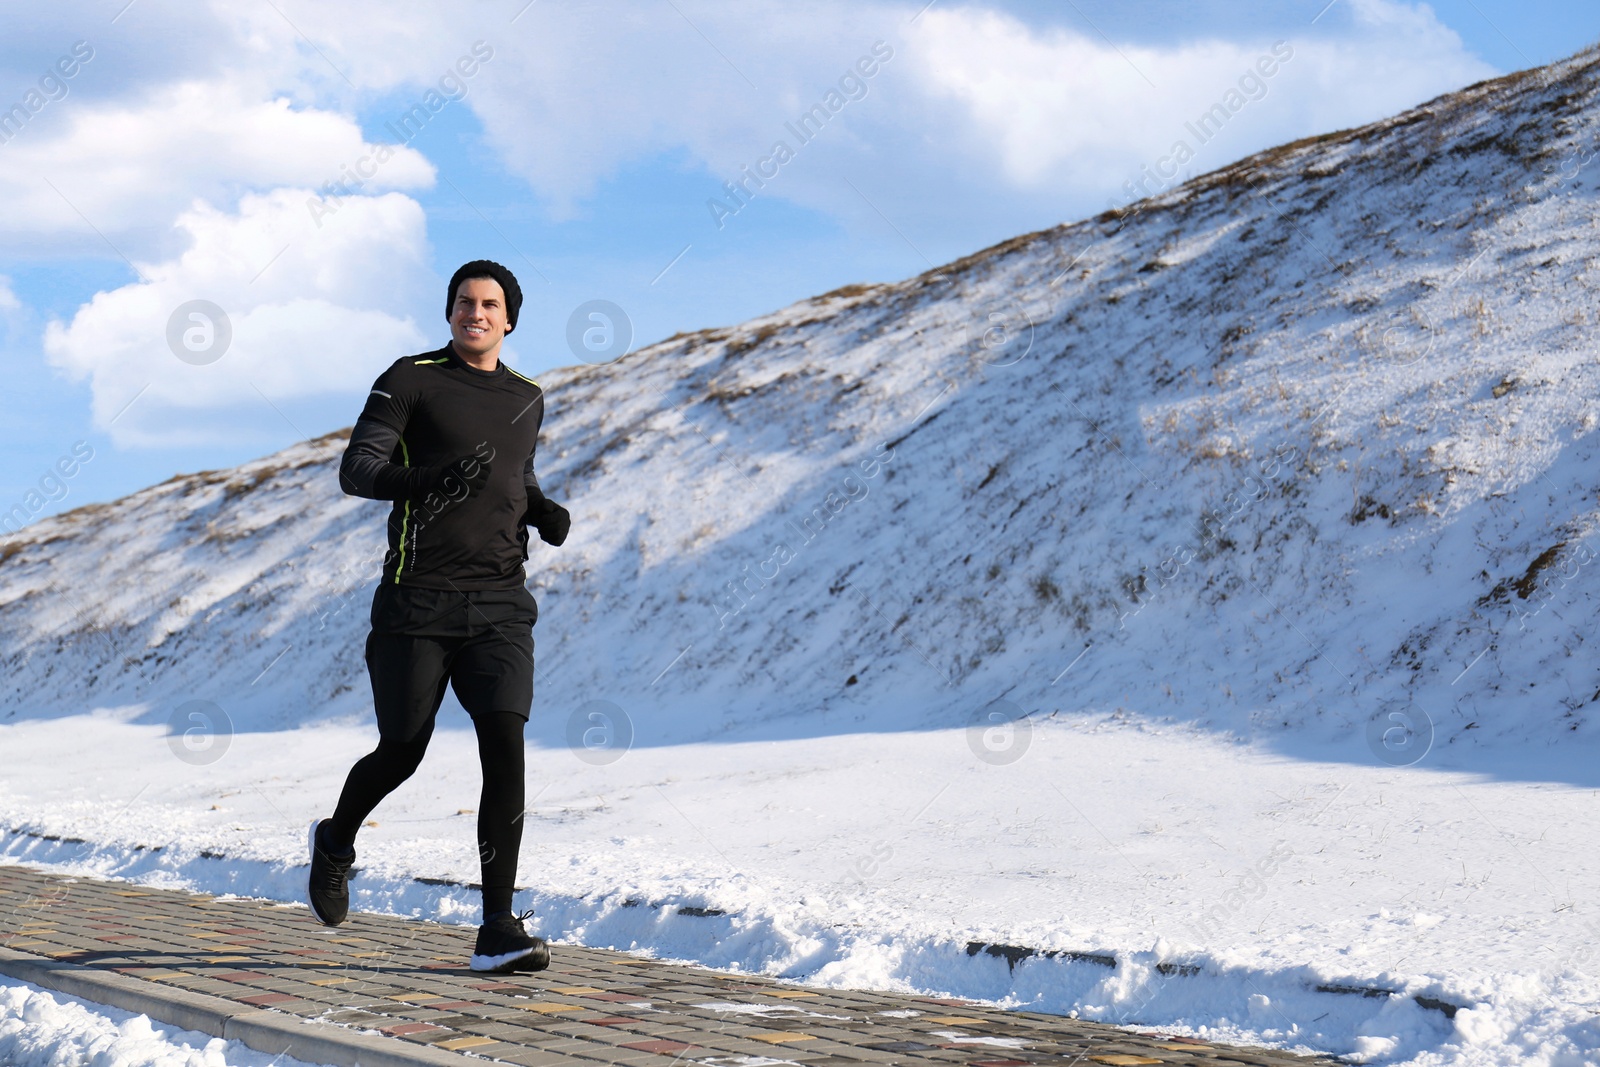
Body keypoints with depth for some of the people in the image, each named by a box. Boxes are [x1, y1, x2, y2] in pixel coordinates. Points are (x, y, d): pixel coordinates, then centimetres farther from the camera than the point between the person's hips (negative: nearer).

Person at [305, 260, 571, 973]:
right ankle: (335, 843, 39)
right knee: (402, 753, 5)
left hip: (500, 603, 3)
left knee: (505, 748, -13)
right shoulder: (412, 380, 0)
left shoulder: (528, 400, 15)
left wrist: (543, 511, 10)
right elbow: (355, 470, -8)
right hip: (419, 600, -3)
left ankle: (498, 930, -12)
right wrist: (423, 478, -26)